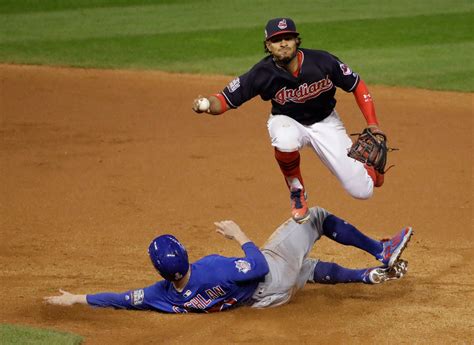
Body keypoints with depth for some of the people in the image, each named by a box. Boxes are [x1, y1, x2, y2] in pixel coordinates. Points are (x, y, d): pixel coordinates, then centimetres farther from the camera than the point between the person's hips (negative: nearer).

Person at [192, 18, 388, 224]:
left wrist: (372, 124, -13)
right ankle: (296, 191, -11)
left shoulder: (322, 62, -24)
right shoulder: (263, 74, -24)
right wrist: (206, 105, -46)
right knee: (286, 141, -42)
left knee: (362, 191, -9)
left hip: (325, 123, 1)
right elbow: (225, 100, -24)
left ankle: (366, 161, 30)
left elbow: (357, 86, -9)